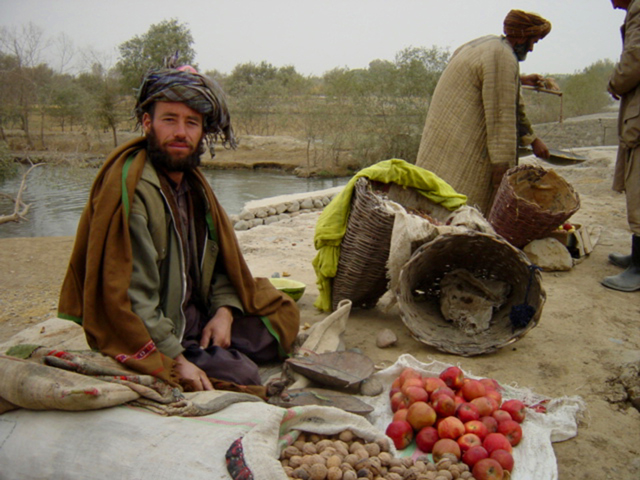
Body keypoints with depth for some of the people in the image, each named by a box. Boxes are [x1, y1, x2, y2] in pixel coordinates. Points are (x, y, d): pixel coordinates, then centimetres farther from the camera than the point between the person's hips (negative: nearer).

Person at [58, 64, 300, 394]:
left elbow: (222, 257, 11)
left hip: (196, 317, 9)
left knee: (282, 317, 10)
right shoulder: (130, 187, -21)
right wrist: (176, 360, -27)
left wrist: (224, 310, -7)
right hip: (149, 335, -8)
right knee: (241, 374, -20)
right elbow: (129, 294, -26)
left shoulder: (192, 182, 7)